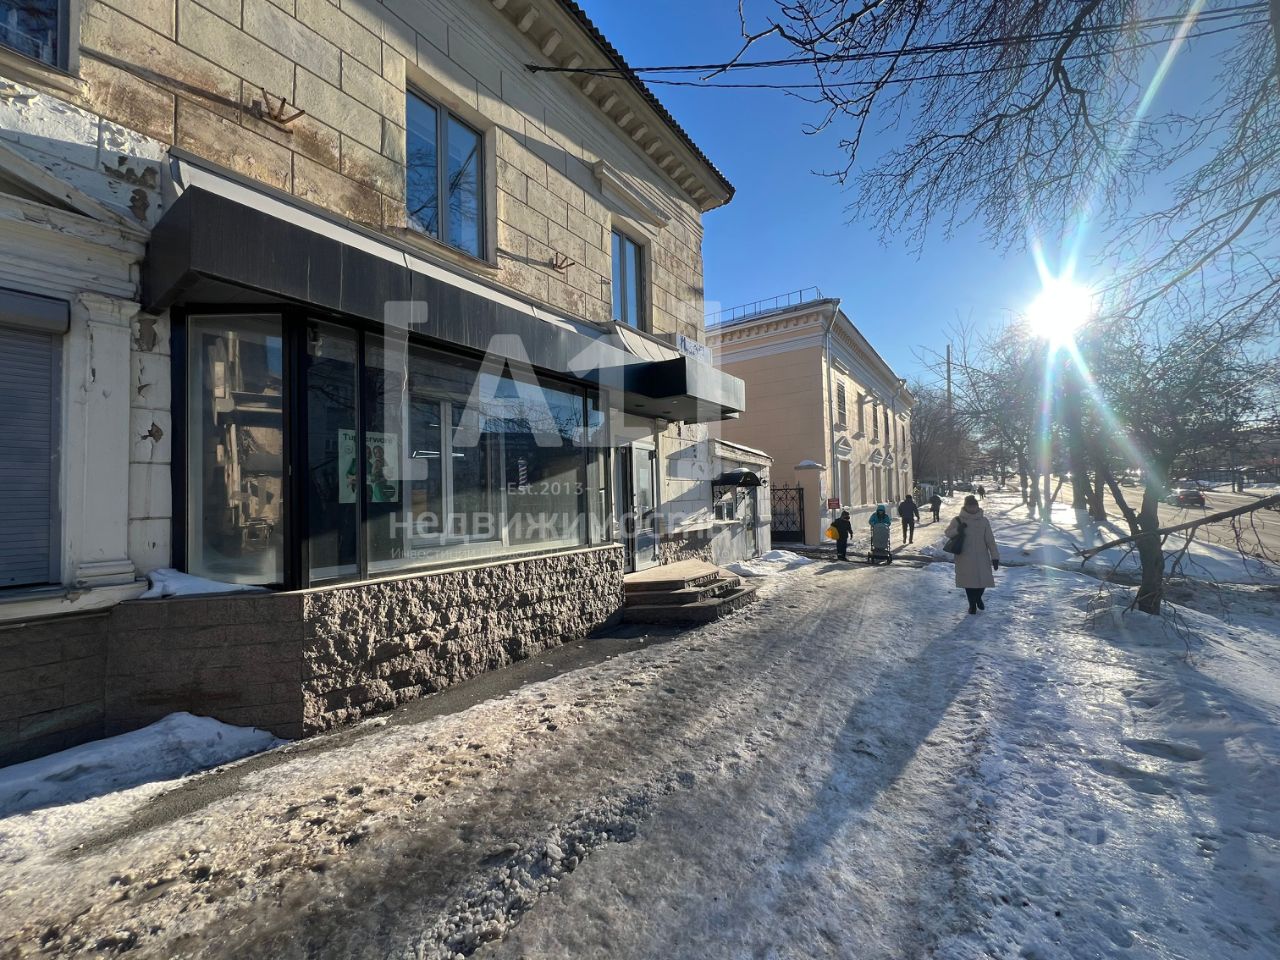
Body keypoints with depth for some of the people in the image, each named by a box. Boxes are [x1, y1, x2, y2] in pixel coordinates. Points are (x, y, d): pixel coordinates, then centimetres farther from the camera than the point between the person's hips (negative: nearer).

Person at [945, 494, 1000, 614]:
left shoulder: (984, 521, 1)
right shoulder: (958, 520, -3)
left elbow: (990, 540, 1)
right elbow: (948, 533, 2)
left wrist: (995, 557, -4)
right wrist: (957, 530, -20)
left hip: (981, 558, 1)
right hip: (965, 558, -1)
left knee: (983, 580, 5)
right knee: (968, 581, 5)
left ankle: (978, 598, 37)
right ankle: (972, 604, 24)